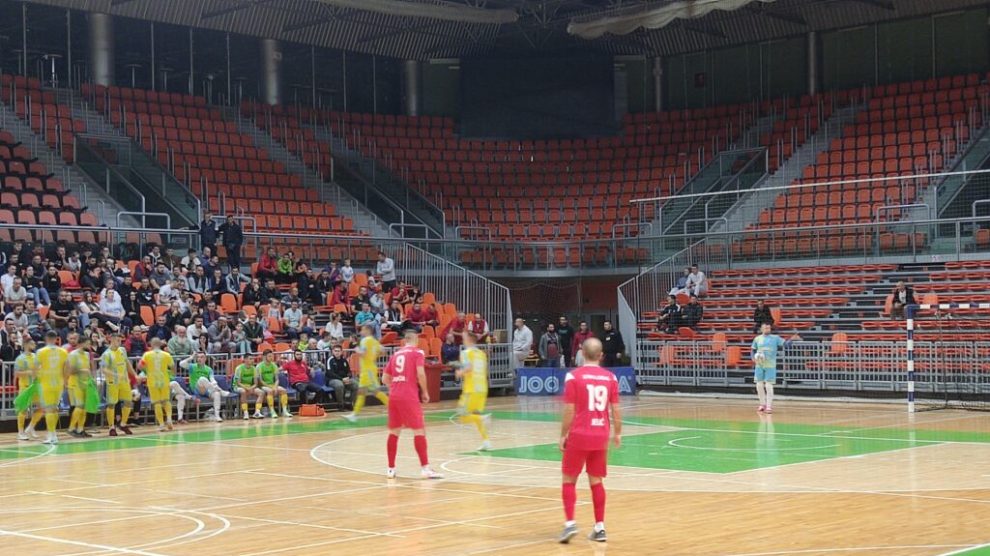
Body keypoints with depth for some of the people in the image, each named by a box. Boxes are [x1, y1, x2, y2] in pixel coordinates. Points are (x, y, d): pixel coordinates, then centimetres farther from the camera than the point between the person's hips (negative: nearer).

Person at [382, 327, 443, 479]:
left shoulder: (396, 354, 17)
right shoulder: (417, 353, 1)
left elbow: (386, 378, 17)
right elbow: (420, 373, -13)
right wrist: (425, 392, -1)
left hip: (394, 397, 6)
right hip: (409, 397, -6)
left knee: (394, 432, 13)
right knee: (419, 431, -3)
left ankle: (391, 469, 16)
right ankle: (425, 468, -9)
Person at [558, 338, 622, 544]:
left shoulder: (574, 376, -8)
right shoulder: (610, 377, 2)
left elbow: (569, 411, -9)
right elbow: (616, 410, 4)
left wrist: (563, 435, -1)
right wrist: (617, 433, 17)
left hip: (579, 436, -3)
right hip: (601, 436, 3)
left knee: (568, 480, 8)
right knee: (596, 481, 12)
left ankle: (570, 523, -5)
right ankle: (600, 527, 12)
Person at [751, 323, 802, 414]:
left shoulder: (775, 338, 3)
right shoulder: (757, 339, 8)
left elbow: (785, 344, -2)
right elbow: (753, 351, 14)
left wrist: (791, 339, -21)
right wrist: (754, 358, -4)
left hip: (770, 366, -3)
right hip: (759, 365, 3)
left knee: (768, 386, -7)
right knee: (759, 385, 6)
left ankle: (769, 406, -3)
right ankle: (763, 404, 22)